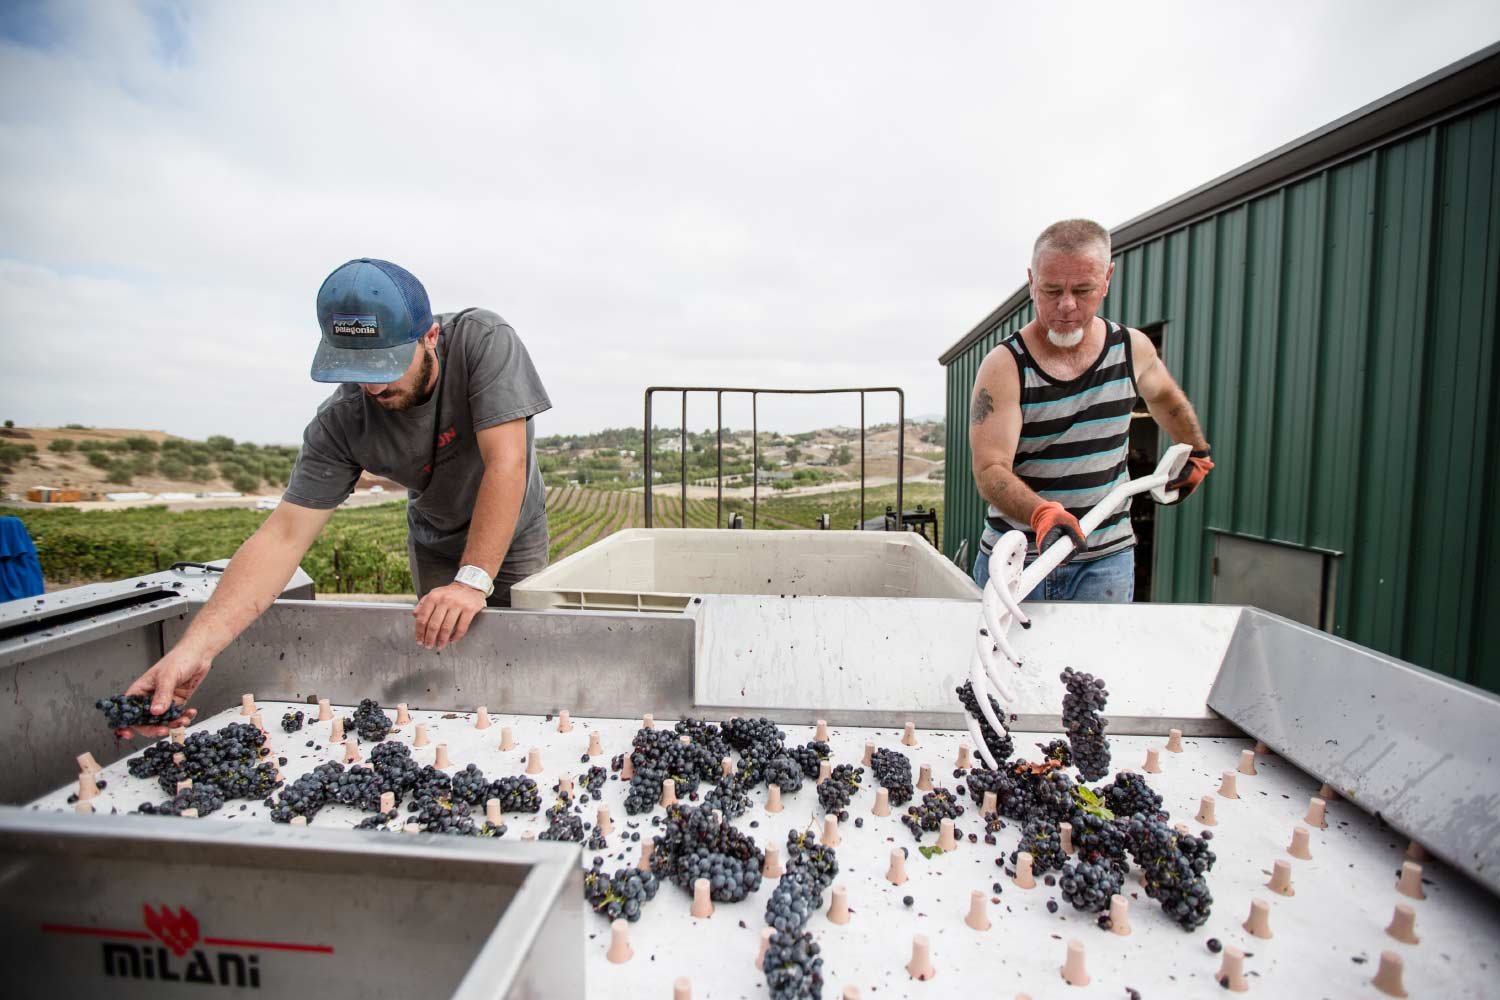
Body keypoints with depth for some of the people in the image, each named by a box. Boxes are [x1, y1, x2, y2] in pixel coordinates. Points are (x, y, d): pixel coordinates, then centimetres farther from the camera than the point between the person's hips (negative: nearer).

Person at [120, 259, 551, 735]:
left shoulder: (483, 340, -31)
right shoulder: (340, 422, -23)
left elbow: (506, 463, -38)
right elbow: (284, 534, -25)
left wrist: (474, 580, -43)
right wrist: (197, 645, -36)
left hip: (512, 537, -1)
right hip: (434, 543, 2)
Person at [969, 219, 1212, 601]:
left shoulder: (1133, 348, 2)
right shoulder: (1004, 366, -13)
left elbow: (1165, 397, 27)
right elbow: (990, 469, -22)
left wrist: (1198, 454, 35)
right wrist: (1043, 513, -38)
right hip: (1014, 558, -3)